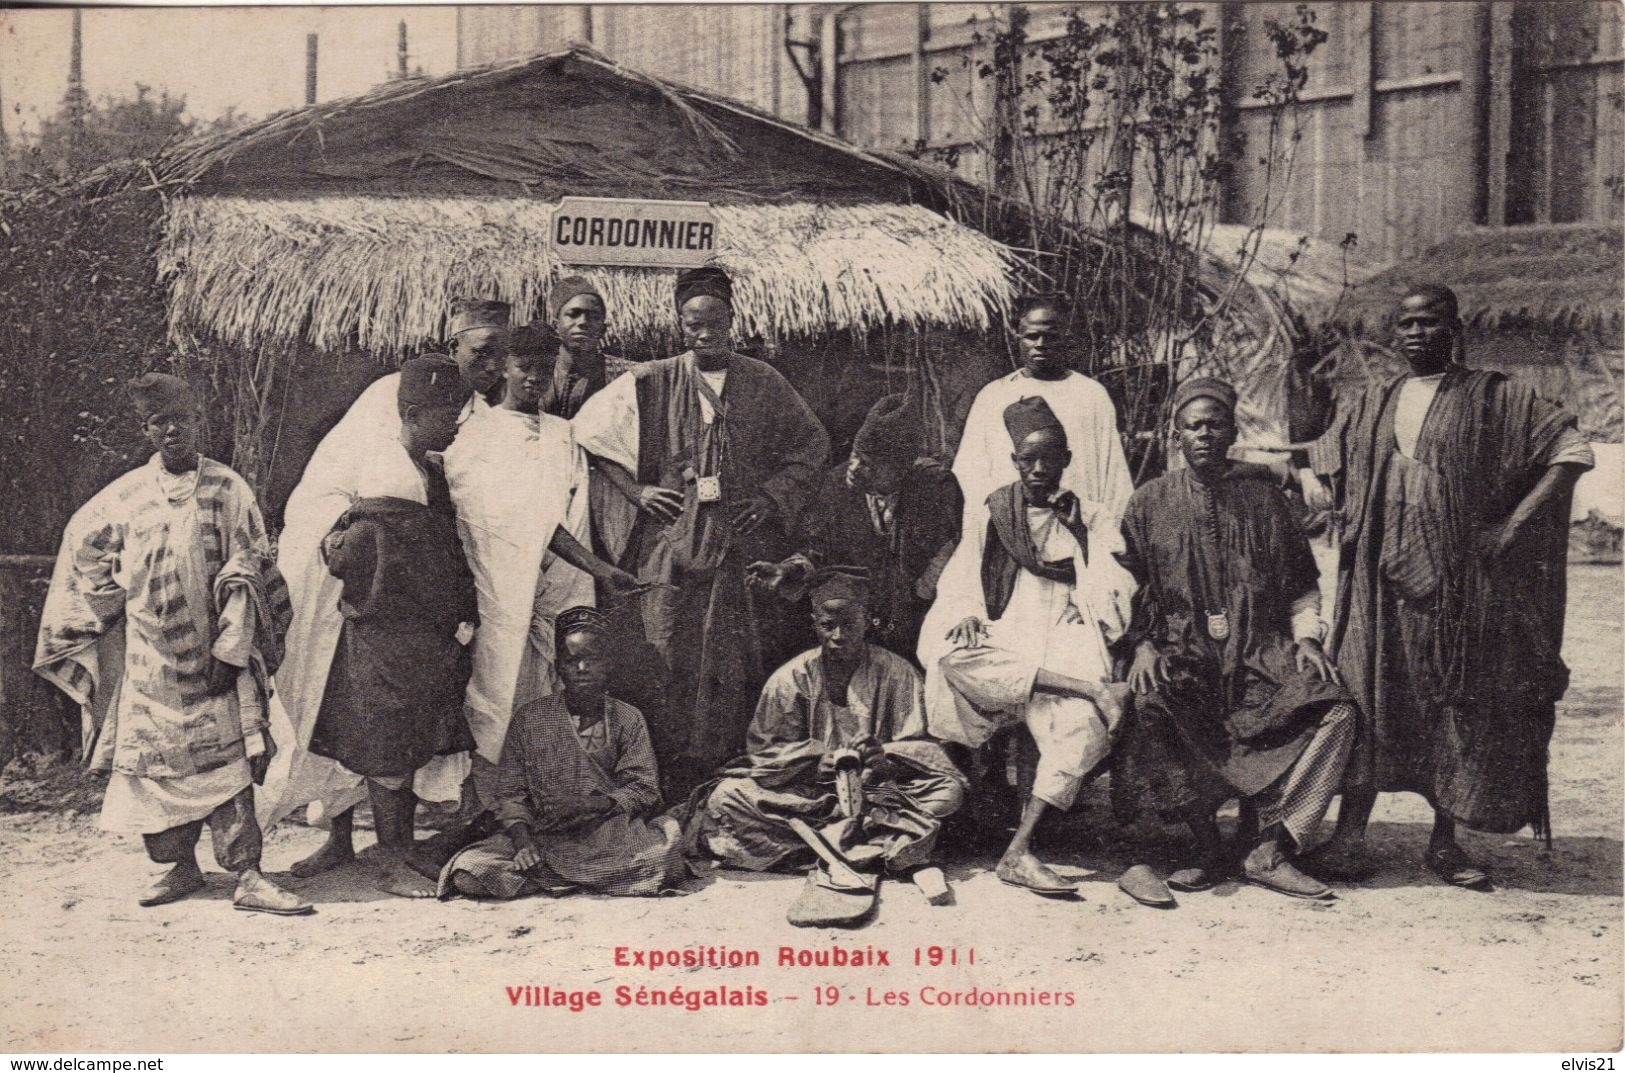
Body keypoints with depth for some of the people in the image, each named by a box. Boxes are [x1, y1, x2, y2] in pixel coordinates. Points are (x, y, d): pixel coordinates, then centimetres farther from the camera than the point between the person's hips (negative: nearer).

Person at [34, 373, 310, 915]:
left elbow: (245, 575, -4)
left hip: (212, 652, -3)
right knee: (155, 760, 5)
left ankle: (247, 876, -7)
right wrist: (100, 619, 13)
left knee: (227, 759, -8)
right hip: (147, 656, 3)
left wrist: (230, 648, -10)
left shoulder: (228, 490, -1)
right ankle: (181, 865, 19)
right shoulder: (124, 496, 5)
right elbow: (86, 555, 18)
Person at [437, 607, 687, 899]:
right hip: (544, 839, 1)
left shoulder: (628, 719, 8)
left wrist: (597, 804, -19)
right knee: (467, 874, -23)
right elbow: (511, 791, 5)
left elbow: (645, 790, 0)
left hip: (613, 838, -1)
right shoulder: (529, 719, 9)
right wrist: (522, 838, -14)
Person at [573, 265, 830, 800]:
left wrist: (774, 496, 4)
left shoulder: (763, 383, 8)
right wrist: (636, 490, 2)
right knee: (670, 661, -4)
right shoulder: (652, 383, 5)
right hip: (671, 545, -1)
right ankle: (673, 791, 2)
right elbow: (589, 436, 10)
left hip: (744, 544, 1)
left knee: (739, 661, 0)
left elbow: (812, 445, 16)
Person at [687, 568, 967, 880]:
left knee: (949, 790, -27)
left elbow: (919, 746, 0)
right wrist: (816, 761, -19)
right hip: (805, 792, 0)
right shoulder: (791, 677, 5)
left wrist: (885, 758, -23)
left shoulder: (897, 673, 4)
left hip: (878, 790, 0)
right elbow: (764, 747, 1)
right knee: (727, 795, -24)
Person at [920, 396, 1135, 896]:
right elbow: (959, 588, 15)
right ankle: (1089, 689, -37)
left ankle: (1018, 852, -31)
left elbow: (1109, 595, 7)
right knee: (954, 659, -36)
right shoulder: (992, 520, 19)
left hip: (1065, 644, -1)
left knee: (1082, 730, -32)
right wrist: (967, 616, -7)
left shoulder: (1091, 522, 18)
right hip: (1004, 643, 1)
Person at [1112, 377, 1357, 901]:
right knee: (1150, 707, -34)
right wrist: (1142, 644, -6)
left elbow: (1301, 583, 17)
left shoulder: (1265, 500, 13)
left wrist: (1305, 636, 2)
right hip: (1182, 652, -1)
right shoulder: (1149, 504, 10)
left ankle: (1271, 848, -21)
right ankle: (1206, 848, -21)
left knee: (1336, 709, -24)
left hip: (1261, 654, 2)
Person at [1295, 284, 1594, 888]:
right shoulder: (1372, 406, 14)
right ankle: (1350, 834, 1)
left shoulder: (1493, 399, 2)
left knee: (1458, 704, 2)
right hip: (1380, 581, 2)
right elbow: (1319, 472, 19)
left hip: (1459, 579, -2)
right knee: (1368, 696, -3)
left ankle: (1445, 842, 12)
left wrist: (1511, 526, -9)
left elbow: (1574, 450, -3)